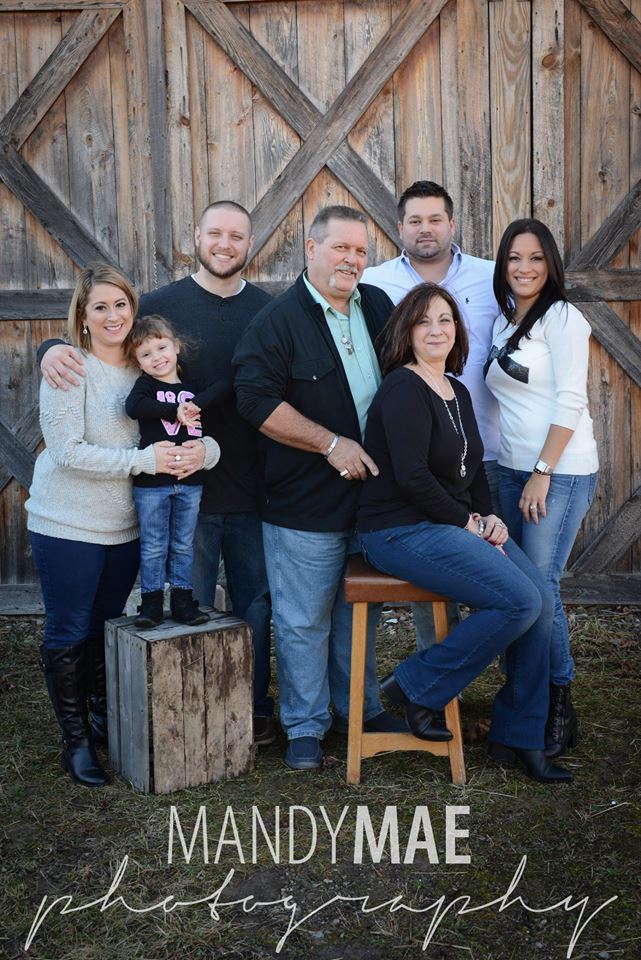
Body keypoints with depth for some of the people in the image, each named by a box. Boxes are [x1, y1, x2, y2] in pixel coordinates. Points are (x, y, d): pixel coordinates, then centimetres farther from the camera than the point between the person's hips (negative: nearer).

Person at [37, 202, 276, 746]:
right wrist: (54, 349, -20)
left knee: (256, 603, 12)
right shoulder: (162, 305, -1)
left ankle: (256, 709, 27)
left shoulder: (268, 311, 5)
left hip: (254, 492, 2)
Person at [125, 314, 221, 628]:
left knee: (183, 545, 12)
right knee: (153, 546, 4)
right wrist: (175, 410, -25)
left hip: (190, 481, 4)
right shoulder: (145, 384, -3)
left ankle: (183, 601, 20)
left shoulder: (191, 387, 10)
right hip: (151, 481, -4)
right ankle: (151, 602, 13)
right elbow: (134, 407, -23)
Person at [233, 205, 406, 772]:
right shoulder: (278, 321, -9)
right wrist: (332, 444, -18)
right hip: (305, 504, -6)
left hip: (372, 492, 6)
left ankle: (360, 709, 32)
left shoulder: (378, 307, 10)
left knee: (359, 612, 17)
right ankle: (305, 727, 16)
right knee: (304, 620, 2)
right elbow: (258, 401, -17)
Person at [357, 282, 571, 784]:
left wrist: (489, 517, 4)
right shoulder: (404, 389, -12)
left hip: (456, 528, 9)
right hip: (403, 531, -9)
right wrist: (466, 522, -11)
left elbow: (474, 467, 22)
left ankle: (519, 738, 6)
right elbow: (412, 478, -20)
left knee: (543, 599, -6)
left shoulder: (458, 393, 16)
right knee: (520, 602, -21)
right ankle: (418, 686, -4)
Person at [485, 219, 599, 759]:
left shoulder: (560, 317, -7)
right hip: (513, 469, 7)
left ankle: (560, 712, 4)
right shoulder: (504, 323, 16)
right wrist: (520, 472, 12)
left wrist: (543, 472, -17)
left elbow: (570, 400, -13)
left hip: (560, 471, -7)